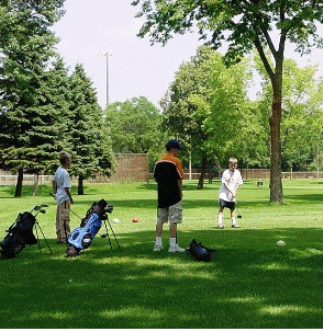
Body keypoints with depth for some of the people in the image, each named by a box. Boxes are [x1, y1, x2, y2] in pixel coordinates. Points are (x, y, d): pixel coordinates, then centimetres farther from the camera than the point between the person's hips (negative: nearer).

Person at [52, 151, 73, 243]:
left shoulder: (58, 170, 6)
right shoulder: (65, 173, -19)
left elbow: (54, 181, 19)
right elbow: (66, 188, -19)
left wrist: (55, 192, 27)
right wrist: (70, 198, -8)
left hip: (59, 197, 9)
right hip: (64, 198, -9)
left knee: (59, 218, 14)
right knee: (64, 218, -6)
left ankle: (59, 236, 21)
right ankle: (64, 237, -4)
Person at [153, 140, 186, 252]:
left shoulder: (158, 162, 11)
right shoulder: (176, 161, -9)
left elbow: (156, 178, 12)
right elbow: (179, 179, -11)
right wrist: (180, 192, -1)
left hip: (161, 194, 6)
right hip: (173, 194, -6)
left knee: (160, 219, 11)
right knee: (173, 220, -3)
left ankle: (158, 244, 11)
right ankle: (173, 245, -3)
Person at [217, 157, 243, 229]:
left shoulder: (237, 173, 3)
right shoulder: (226, 173, -10)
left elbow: (237, 183, 8)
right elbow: (225, 184, -10)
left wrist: (234, 191, -7)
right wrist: (231, 191, -15)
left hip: (232, 195, 4)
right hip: (224, 193, -4)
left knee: (232, 208, 11)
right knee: (221, 207, -11)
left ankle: (234, 223, 19)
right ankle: (220, 223, -11)